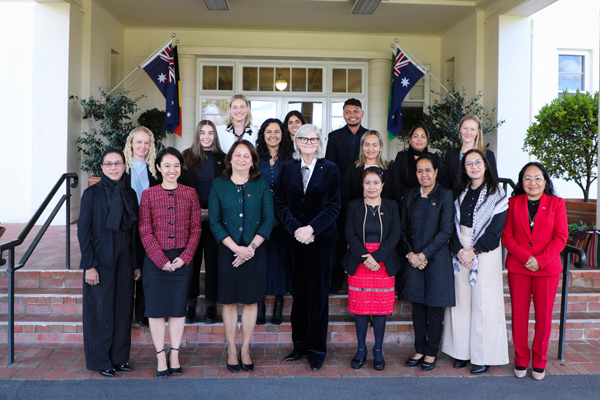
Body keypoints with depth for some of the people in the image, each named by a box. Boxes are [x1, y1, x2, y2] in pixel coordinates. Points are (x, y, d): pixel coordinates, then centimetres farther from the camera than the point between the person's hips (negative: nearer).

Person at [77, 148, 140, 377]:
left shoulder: (129, 194, 9)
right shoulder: (92, 193, -4)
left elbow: (134, 230, 11)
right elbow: (83, 230, -7)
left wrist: (136, 263, 8)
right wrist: (89, 265, -13)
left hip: (125, 261, 5)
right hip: (101, 261, -4)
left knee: (123, 310, 9)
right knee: (101, 311, 3)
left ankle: (119, 358, 22)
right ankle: (101, 361, 16)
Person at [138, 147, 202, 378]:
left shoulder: (190, 193, 5)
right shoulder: (148, 194, 1)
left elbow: (196, 228, 3)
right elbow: (145, 231, -3)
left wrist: (184, 257, -8)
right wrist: (161, 260, -10)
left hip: (183, 260, 1)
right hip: (155, 260, -1)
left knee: (178, 307, 8)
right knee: (156, 307, 3)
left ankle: (174, 355, 19)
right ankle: (161, 357, 14)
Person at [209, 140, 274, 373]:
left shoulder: (261, 186, 3)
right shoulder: (219, 185, 2)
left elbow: (268, 220, -1)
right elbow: (214, 221, -3)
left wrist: (252, 247, -12)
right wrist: (236, 248, -12)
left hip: (255, 251, 0)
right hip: (228, 250, 0)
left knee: (251, 301, 6)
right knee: (229, 301, 6)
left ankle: (245, 350, 18)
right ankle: (231, 350, 18)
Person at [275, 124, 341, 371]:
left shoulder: (330, 169, 2)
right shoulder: (287, 169, 8)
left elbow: (334, 206, -3)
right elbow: (280, 203, 3)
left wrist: (311, 228, -14)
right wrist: (296, 229, -11)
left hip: (322, 239, -2)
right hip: (295, 240, 2)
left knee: (318, 293, 3)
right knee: (298, 292, 8)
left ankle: (317, 350, 14)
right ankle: (300, 344, 22)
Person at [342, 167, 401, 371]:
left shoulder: (391, 206, 7)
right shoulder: (354, 206, 7)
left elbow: (395, 235, -2)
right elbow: (350, 234, -2)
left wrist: (376, 257, -14)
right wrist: (364, 257, -15)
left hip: (384, 263, 0)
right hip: (358, 263, 0)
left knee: (381, 308, 3)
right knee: (360, 308, 3)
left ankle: (378, 351, 15)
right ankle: (361, 350, 16)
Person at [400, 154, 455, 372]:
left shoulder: (445, 195, -3)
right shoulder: (410, 196, 10)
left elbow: (446, 231, -9)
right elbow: (403, 229, 10)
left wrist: (424, 254, -13)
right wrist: (410, 254, -4)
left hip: (436, 260, -4)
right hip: (413, 261, 4)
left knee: (434, 308, 4)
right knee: (417, 307, 10)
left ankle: (431, 352, 17)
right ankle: (419, 350, 22)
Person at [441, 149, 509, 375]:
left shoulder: (496, 194, -1)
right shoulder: (460, 193, 12)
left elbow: (496, 229, -8)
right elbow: (453, 225, 6)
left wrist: (474, 251, -13)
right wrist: (459, 250, -9)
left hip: (486, 253, -4)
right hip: (461, 253, 4)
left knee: (483, 302, -3)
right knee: (461, 300, 4)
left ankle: (483, 356, 5)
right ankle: (463, 351, 14)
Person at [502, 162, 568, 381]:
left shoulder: (556, 203, 3)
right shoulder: (513, 203, 5)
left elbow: (561, 237, -3)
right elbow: (507, 236, 0)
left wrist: (540, 260, -14)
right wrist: (525, 257, -14)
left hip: (547, 268, -1)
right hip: (517, 267, 1)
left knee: (544, 316, 5)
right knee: (519, 314, 6)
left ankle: (539, 361, 22)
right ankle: (521, 359, 21)